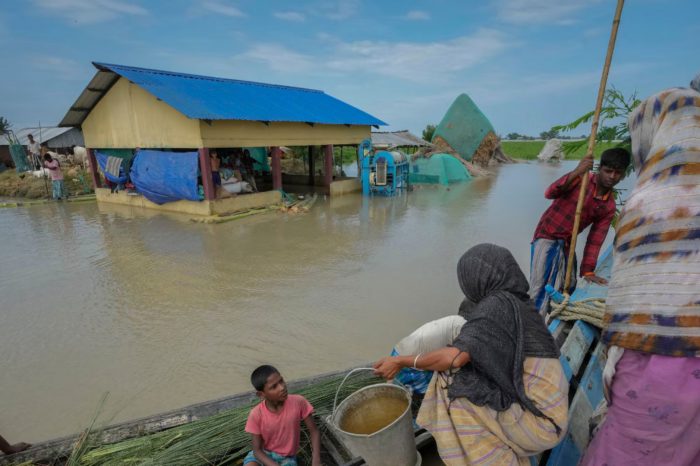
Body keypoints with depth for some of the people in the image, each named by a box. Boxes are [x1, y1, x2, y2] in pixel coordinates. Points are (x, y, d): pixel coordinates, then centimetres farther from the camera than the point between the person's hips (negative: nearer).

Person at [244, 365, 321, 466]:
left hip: (286, 458, 0)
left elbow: (314, 431, -10)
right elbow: (257, 450, -13)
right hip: (264, 455, 0)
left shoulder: (298, 402, -22)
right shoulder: (256, 414, -22)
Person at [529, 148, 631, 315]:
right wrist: (576, 173, -42)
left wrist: (588, 271, -4)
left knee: (567, 290, 9)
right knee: (540, 288, -12)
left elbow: (595, 240, 2)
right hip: (547, 236, -6)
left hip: (567, 244, 6)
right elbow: (549, 193, -28)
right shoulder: (581, 178, -10)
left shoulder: (609, 206, 4)